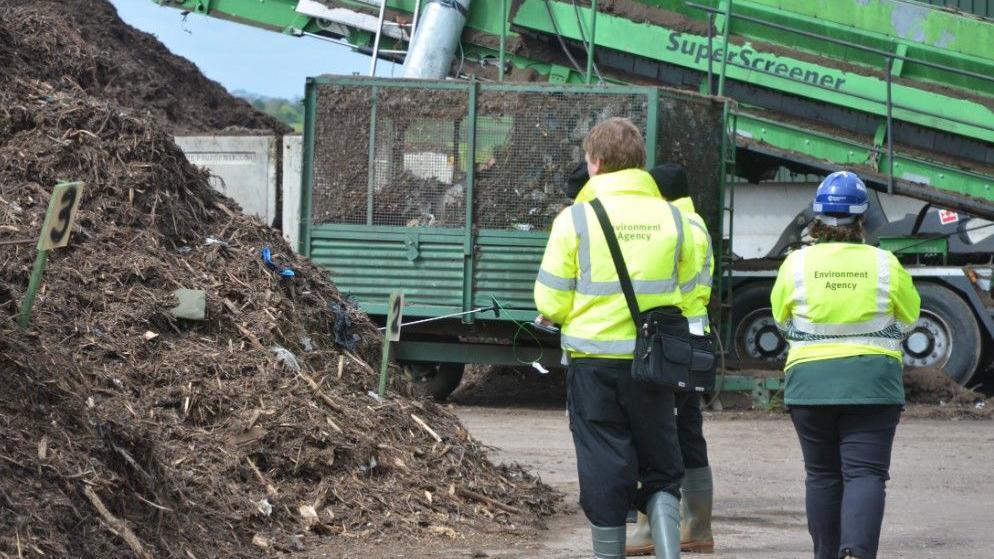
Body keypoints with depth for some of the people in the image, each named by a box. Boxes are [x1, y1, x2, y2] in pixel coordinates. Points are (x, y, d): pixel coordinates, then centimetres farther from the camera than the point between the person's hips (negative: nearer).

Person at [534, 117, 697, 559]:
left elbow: (551, 305, -7)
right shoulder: (671, 218, 1)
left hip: (593, 362, -2)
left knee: (603, 469, 6)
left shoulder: (575, 219, -8)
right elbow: (686, 298, 6)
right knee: (661, 471, 11)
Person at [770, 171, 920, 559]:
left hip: (810, 380, 1)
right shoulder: (885, 265, -5)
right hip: (872, 381, -1)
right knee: (865, 473, -4)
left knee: (822, 475, 13)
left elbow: (782, 322, 10)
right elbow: (908, 320, 8)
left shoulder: (796, 264, -3)